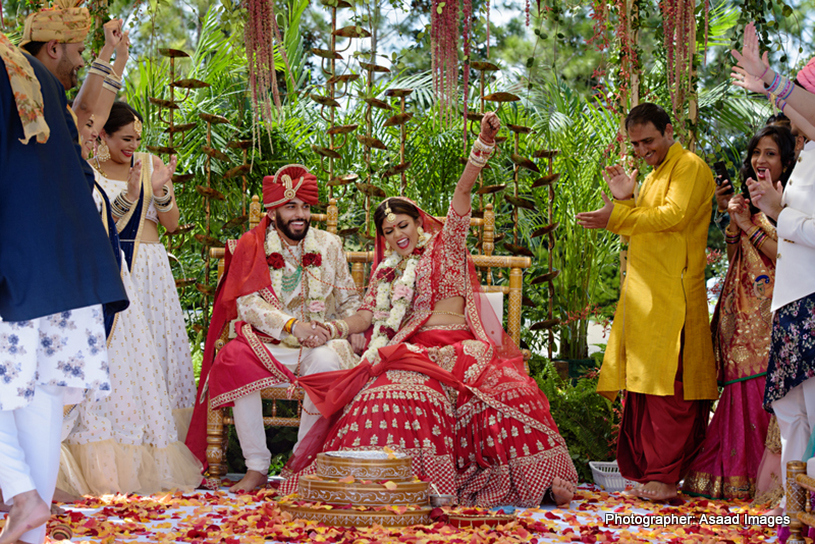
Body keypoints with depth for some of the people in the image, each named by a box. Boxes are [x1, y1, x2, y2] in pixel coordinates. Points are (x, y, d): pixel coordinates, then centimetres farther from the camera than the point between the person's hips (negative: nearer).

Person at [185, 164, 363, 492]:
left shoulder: (329, 245, 12)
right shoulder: (252, 247, 5)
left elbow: (349, 300, 16)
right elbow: (247, 304, -8)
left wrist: (354, 329, -7)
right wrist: (292, 324, -24)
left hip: (319, 343, 1)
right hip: (267, 342, 0)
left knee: (326, 361, -35)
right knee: (235, 361, -33)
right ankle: (256, 467, -24)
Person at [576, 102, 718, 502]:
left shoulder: (690, 168, -3)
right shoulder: (653, 176, 25)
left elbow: (673, 215, -17)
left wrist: (615, 218, -20)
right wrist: (625, 200, 5)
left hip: (673, 296, -9)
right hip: (643, 294, 9)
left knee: (668, 386, -11)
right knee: (642, 382, 6)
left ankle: (667, 475, -11)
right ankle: (644, 470, 10)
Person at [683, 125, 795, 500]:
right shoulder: (750, 202, 18)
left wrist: (751, 227, -11)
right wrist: (734, 221, 3)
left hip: (770, 313, -6)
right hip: (741, 314, 6)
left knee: (767, 392, -9)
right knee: (742, 391, 4)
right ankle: (737, 477, 8)